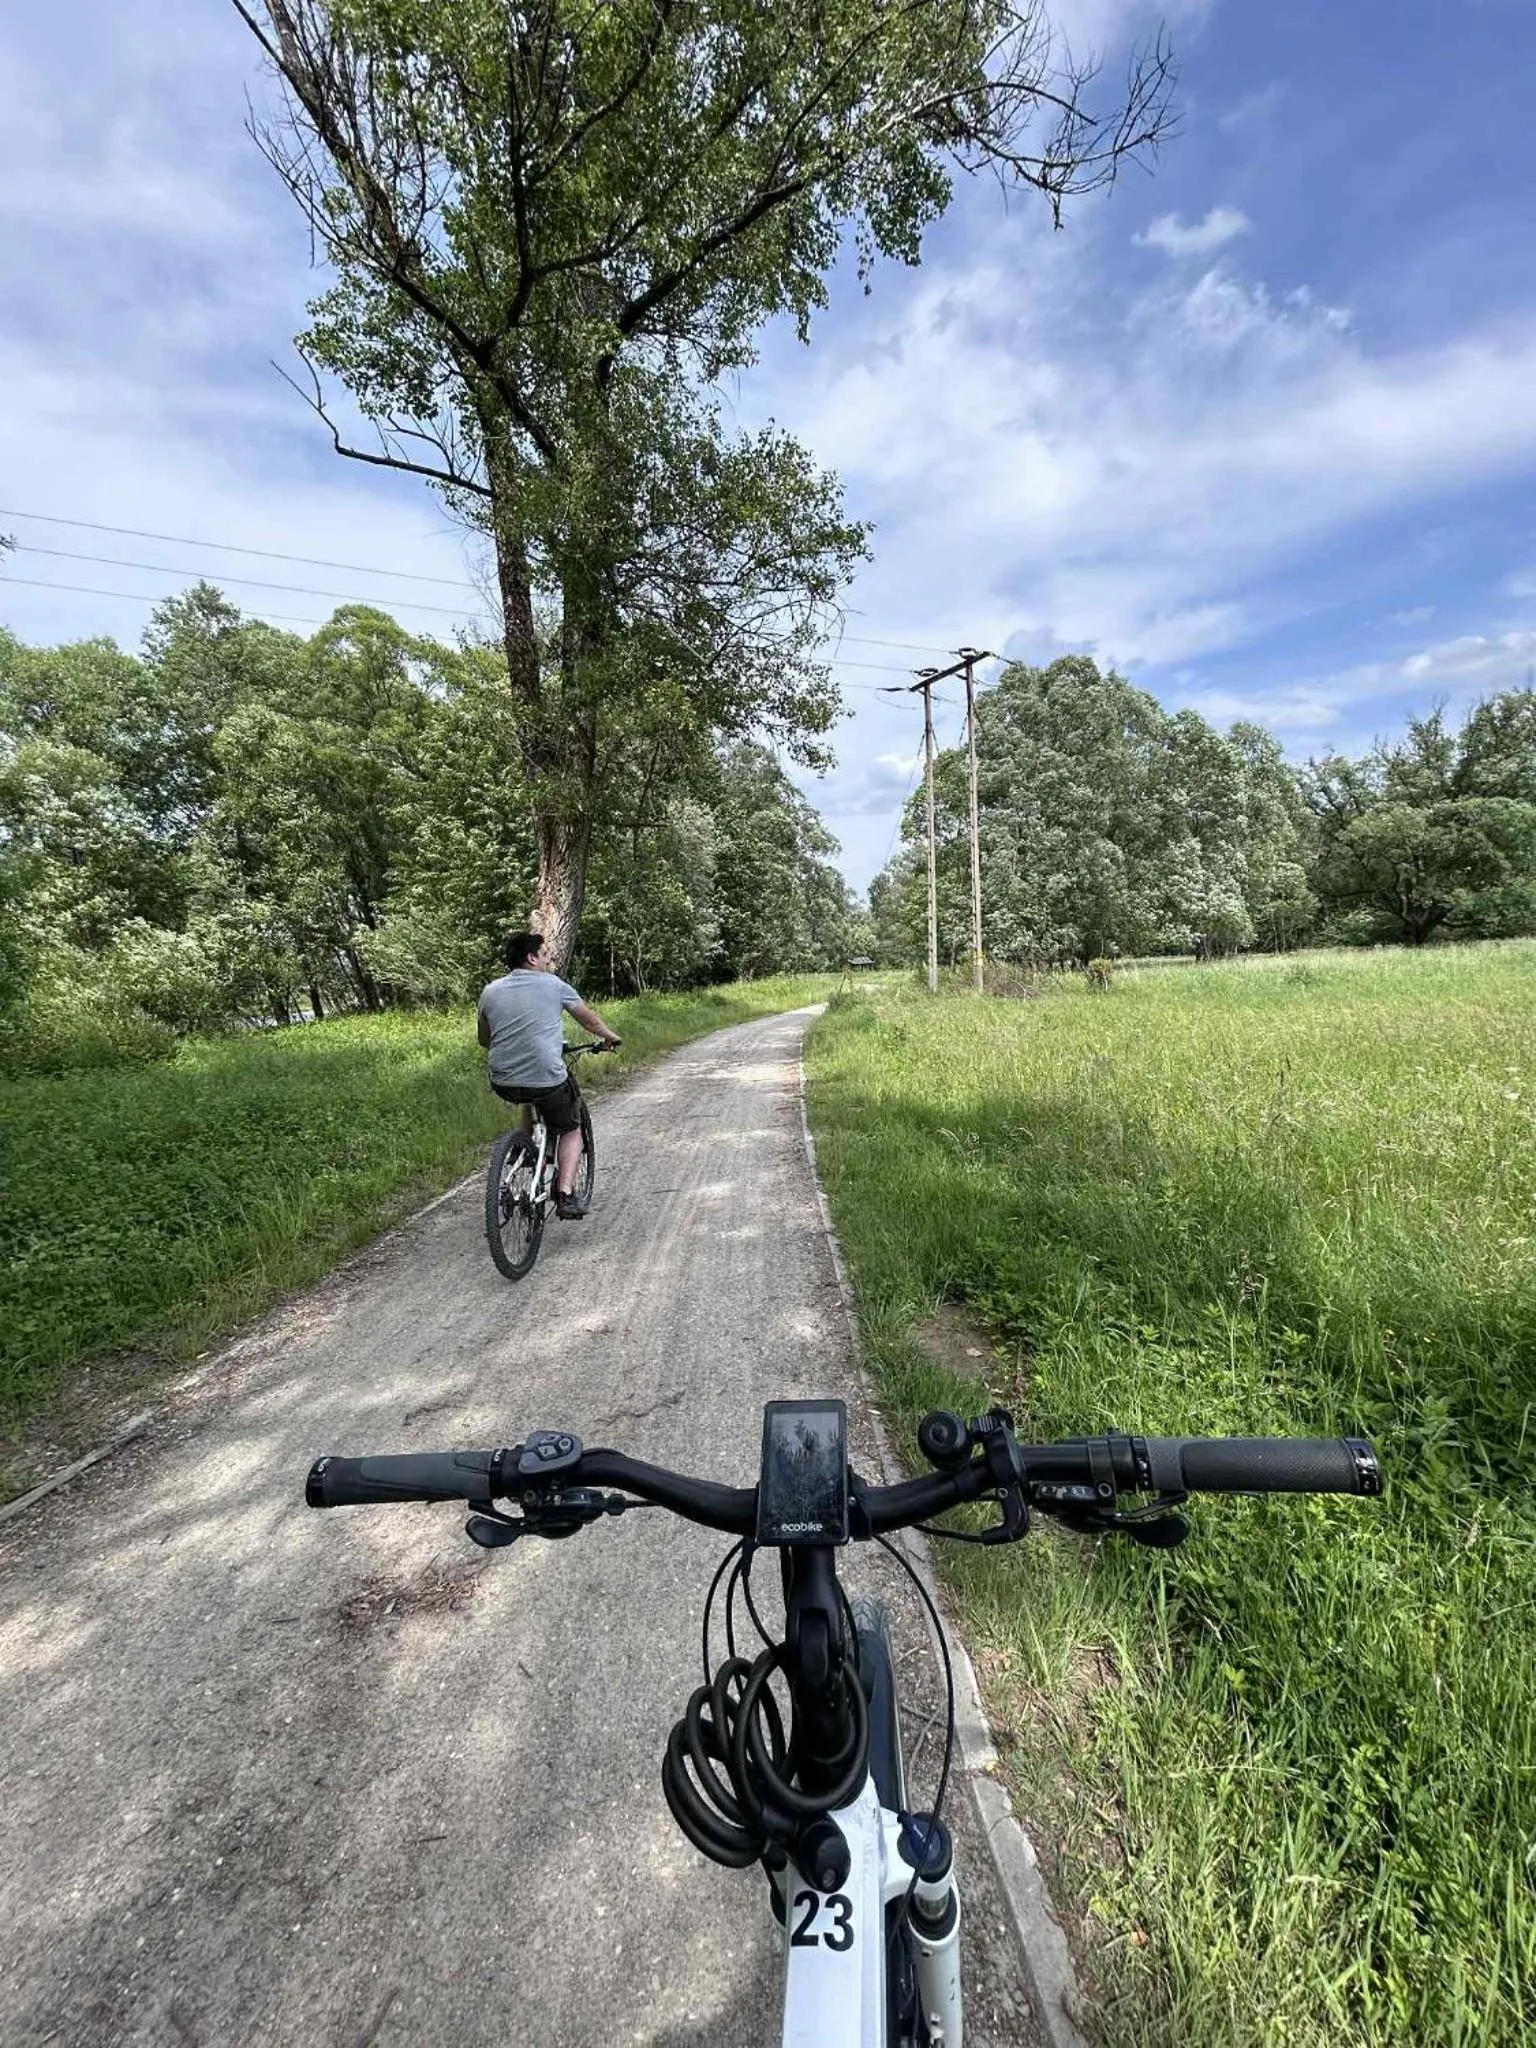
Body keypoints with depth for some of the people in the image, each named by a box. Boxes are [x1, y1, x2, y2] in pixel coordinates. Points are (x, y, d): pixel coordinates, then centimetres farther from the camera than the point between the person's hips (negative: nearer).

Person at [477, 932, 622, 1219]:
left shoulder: (490, 991, 9)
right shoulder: (552, 984, 1)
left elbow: (484, 1040, 21)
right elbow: (588, 1018, 13)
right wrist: (609, 1036, 32)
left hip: (503, 1084, 4)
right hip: (548, 1081, -4)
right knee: (571, 1130, 18)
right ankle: (565, 1194, 3)